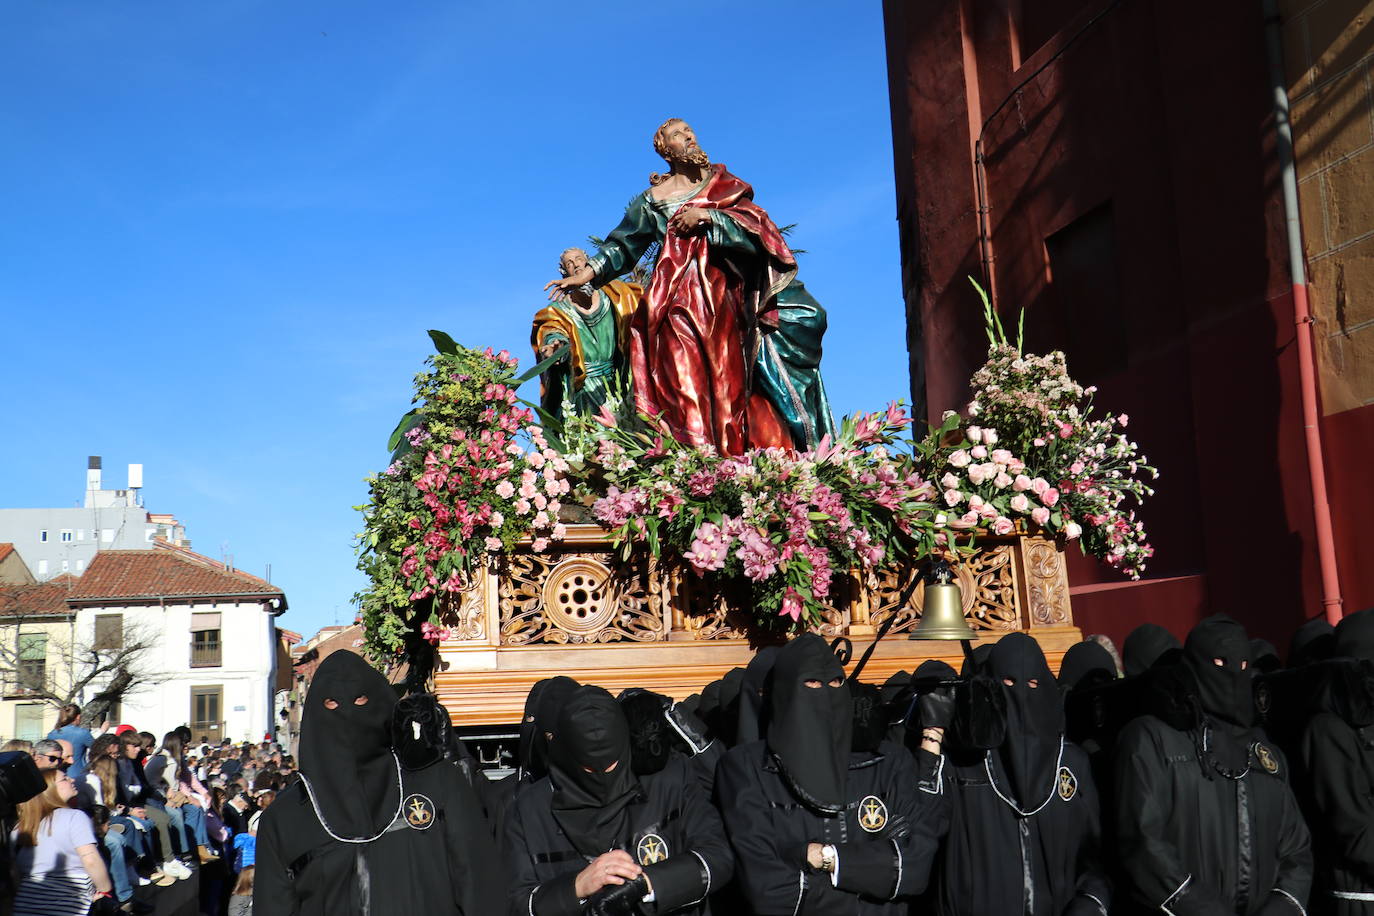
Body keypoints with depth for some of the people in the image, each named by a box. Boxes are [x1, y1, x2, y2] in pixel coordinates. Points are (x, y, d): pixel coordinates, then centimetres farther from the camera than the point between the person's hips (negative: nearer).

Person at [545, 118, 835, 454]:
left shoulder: (721, 183, 17)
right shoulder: (653, 199, 13)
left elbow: (754, 223, 5)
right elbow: (623, 245, 11)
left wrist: (707, 216, -8)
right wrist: (588, 272, -3)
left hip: (724, 292, 1)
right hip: (680, 298, -1)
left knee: (732, 382, -8)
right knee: (688, 385, -13)